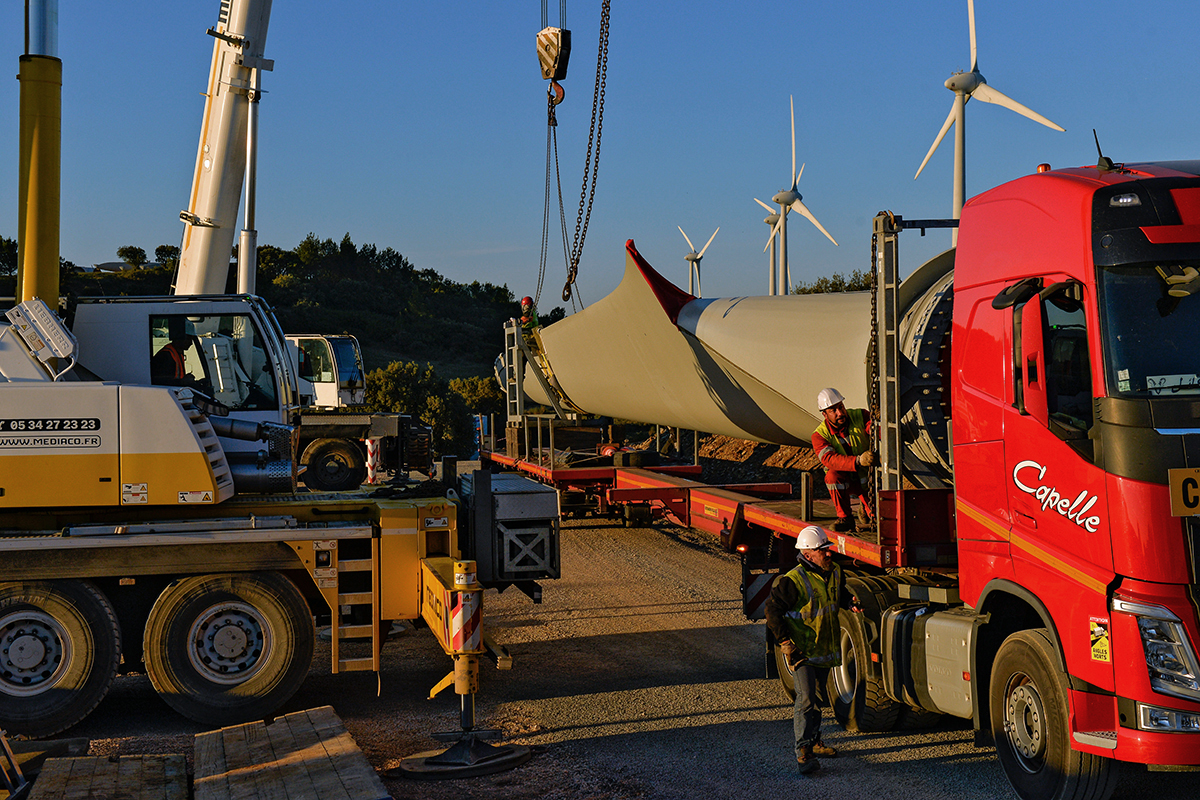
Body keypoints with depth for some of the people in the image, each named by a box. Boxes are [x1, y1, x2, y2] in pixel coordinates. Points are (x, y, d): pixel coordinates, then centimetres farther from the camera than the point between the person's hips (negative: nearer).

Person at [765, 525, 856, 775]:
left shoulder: (834, 572, 3)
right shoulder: (793, 581, -21)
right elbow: (773, 610, -16)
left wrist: (849, 602, 2)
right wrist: (786, 642, -18)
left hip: (825, 648, 7)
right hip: (802, 651, -7)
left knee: (816, 696, 21)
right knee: (806, 698, -15)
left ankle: (813, 739, 37)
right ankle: (803, 751, -13)